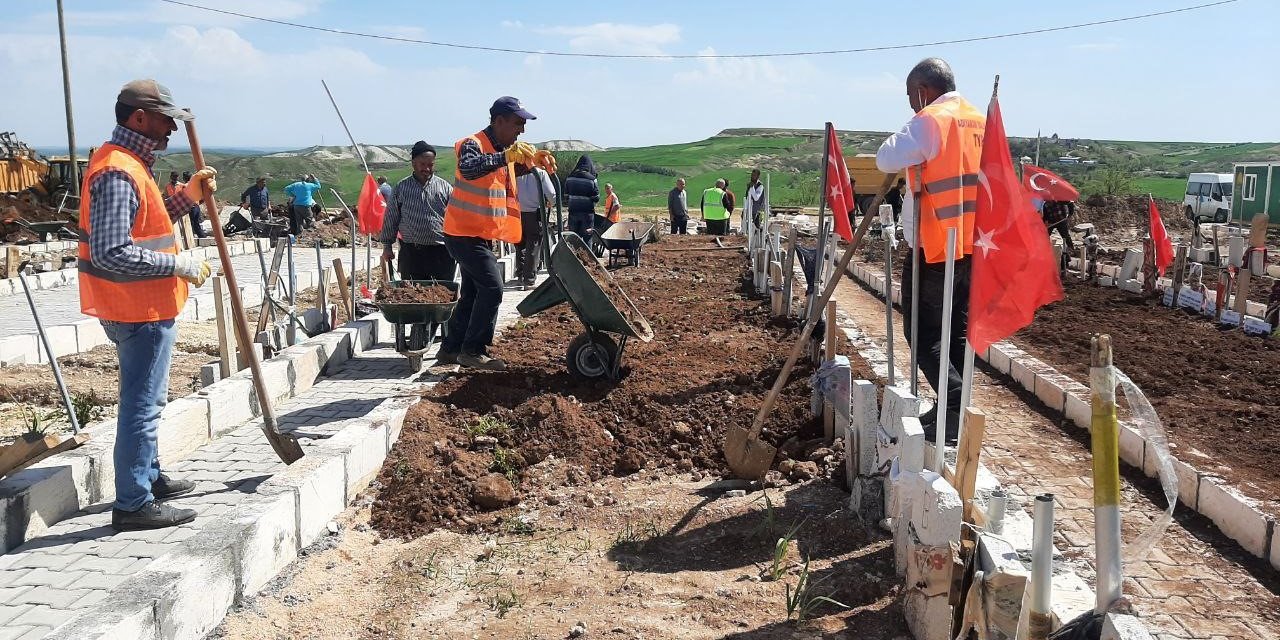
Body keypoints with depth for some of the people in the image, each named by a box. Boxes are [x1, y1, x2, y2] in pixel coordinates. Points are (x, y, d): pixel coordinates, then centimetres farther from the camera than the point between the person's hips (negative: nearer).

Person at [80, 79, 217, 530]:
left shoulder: (129, 164, 13)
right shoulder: (117, 172, -21)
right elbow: (111, 254, -28)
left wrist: (188, 196, 8)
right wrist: (180, 265, -22)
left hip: (143, 308, 11)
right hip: (141, 311, -11)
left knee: (148, 400, 22)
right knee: (141, 405, -3)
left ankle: (148, 477, 37)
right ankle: (133, 504, 5)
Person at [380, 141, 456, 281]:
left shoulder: (445, 187, 4)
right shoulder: (401, 188, 7)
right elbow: (390, 219, 11)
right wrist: (387, 246, 10)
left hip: (440, 253, -1)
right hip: (410, 253, 1)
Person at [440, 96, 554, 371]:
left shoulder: (504, 148, 10)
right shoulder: (473, 144, -17)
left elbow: (515, 169, 30)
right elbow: (469, 168, -40)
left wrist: (535, 160, 11)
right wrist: (507, 156, -43)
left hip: (480, 235, 10)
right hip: (465, 234, -10)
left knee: (472, 292, 14)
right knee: (491, 288, -13)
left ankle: (450, 349, 23)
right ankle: (473, 350, -5)